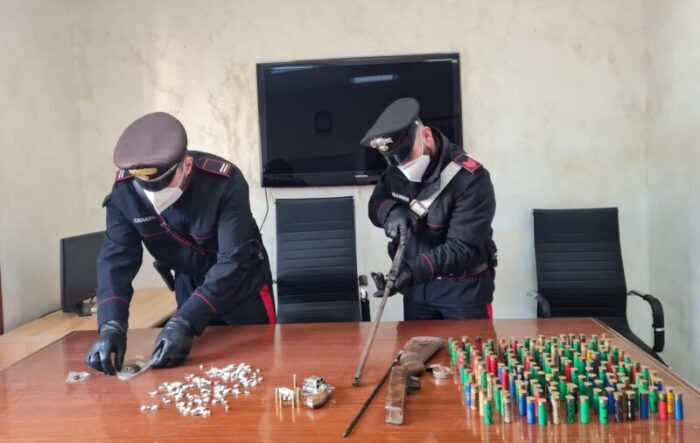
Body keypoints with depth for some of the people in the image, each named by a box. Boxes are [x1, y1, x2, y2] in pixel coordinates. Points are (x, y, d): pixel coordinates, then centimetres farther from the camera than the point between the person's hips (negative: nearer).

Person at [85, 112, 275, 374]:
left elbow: (233, 260, -35)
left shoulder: (225, 181, -33)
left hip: (242, 287, -3)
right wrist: (111, 325, -36)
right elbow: (116, 258, -21)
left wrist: (185, 322, -44)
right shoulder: (124, 191, -21)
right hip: (190, 287, 3)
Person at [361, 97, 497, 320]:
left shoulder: (470, 178, -24)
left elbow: (462, 248, -27)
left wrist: (413, 270, -40)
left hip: (463, 287, -5)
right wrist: (391, 212, -17)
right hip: (415, 285, 6)